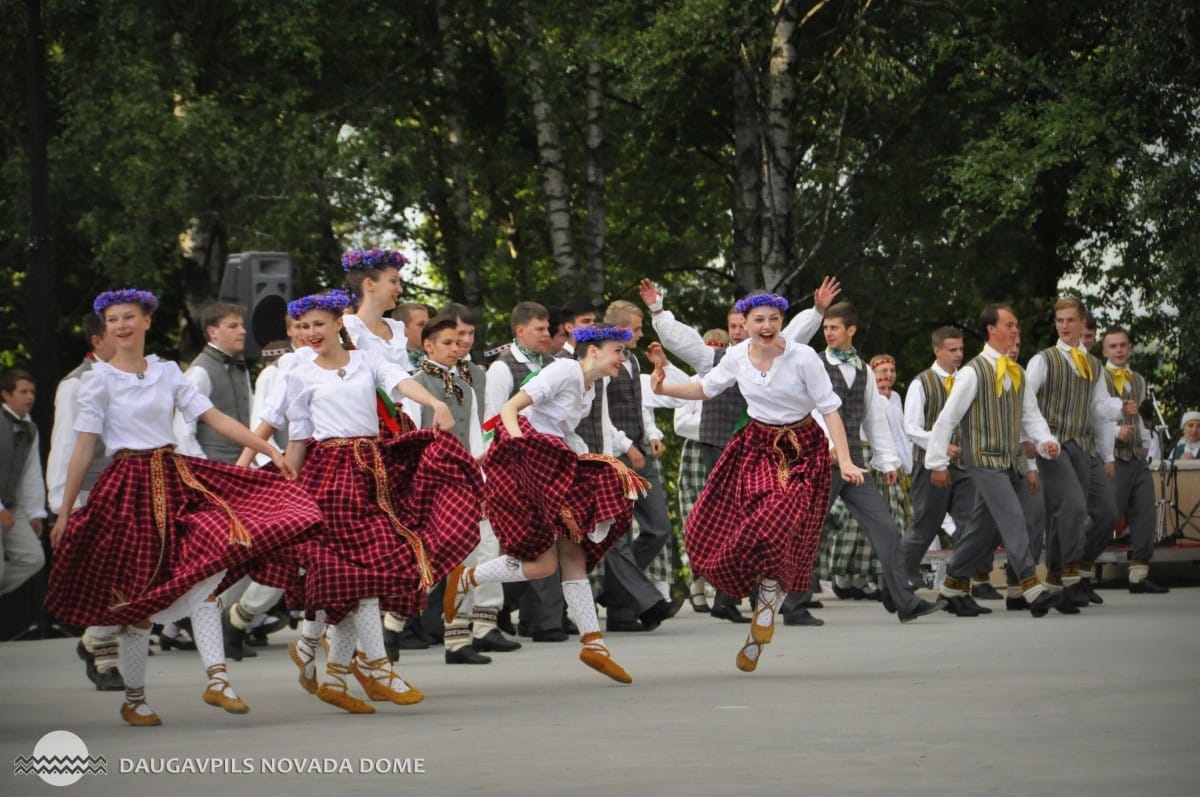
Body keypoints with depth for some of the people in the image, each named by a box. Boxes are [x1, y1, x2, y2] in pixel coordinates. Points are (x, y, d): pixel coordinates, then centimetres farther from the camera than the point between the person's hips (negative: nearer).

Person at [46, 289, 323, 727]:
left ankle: (217, 680, -15)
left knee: (205, 575, -16)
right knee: (137, 593, 0)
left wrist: (269, 449, -3)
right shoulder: (99, 378, 0)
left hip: (176, 479, 3)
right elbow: (84, 448, -2)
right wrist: (65, 512, -4)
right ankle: (134, 699, 14)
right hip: (129, 488, -3)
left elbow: (215, 418, 6)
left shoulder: (167, 372, 11)